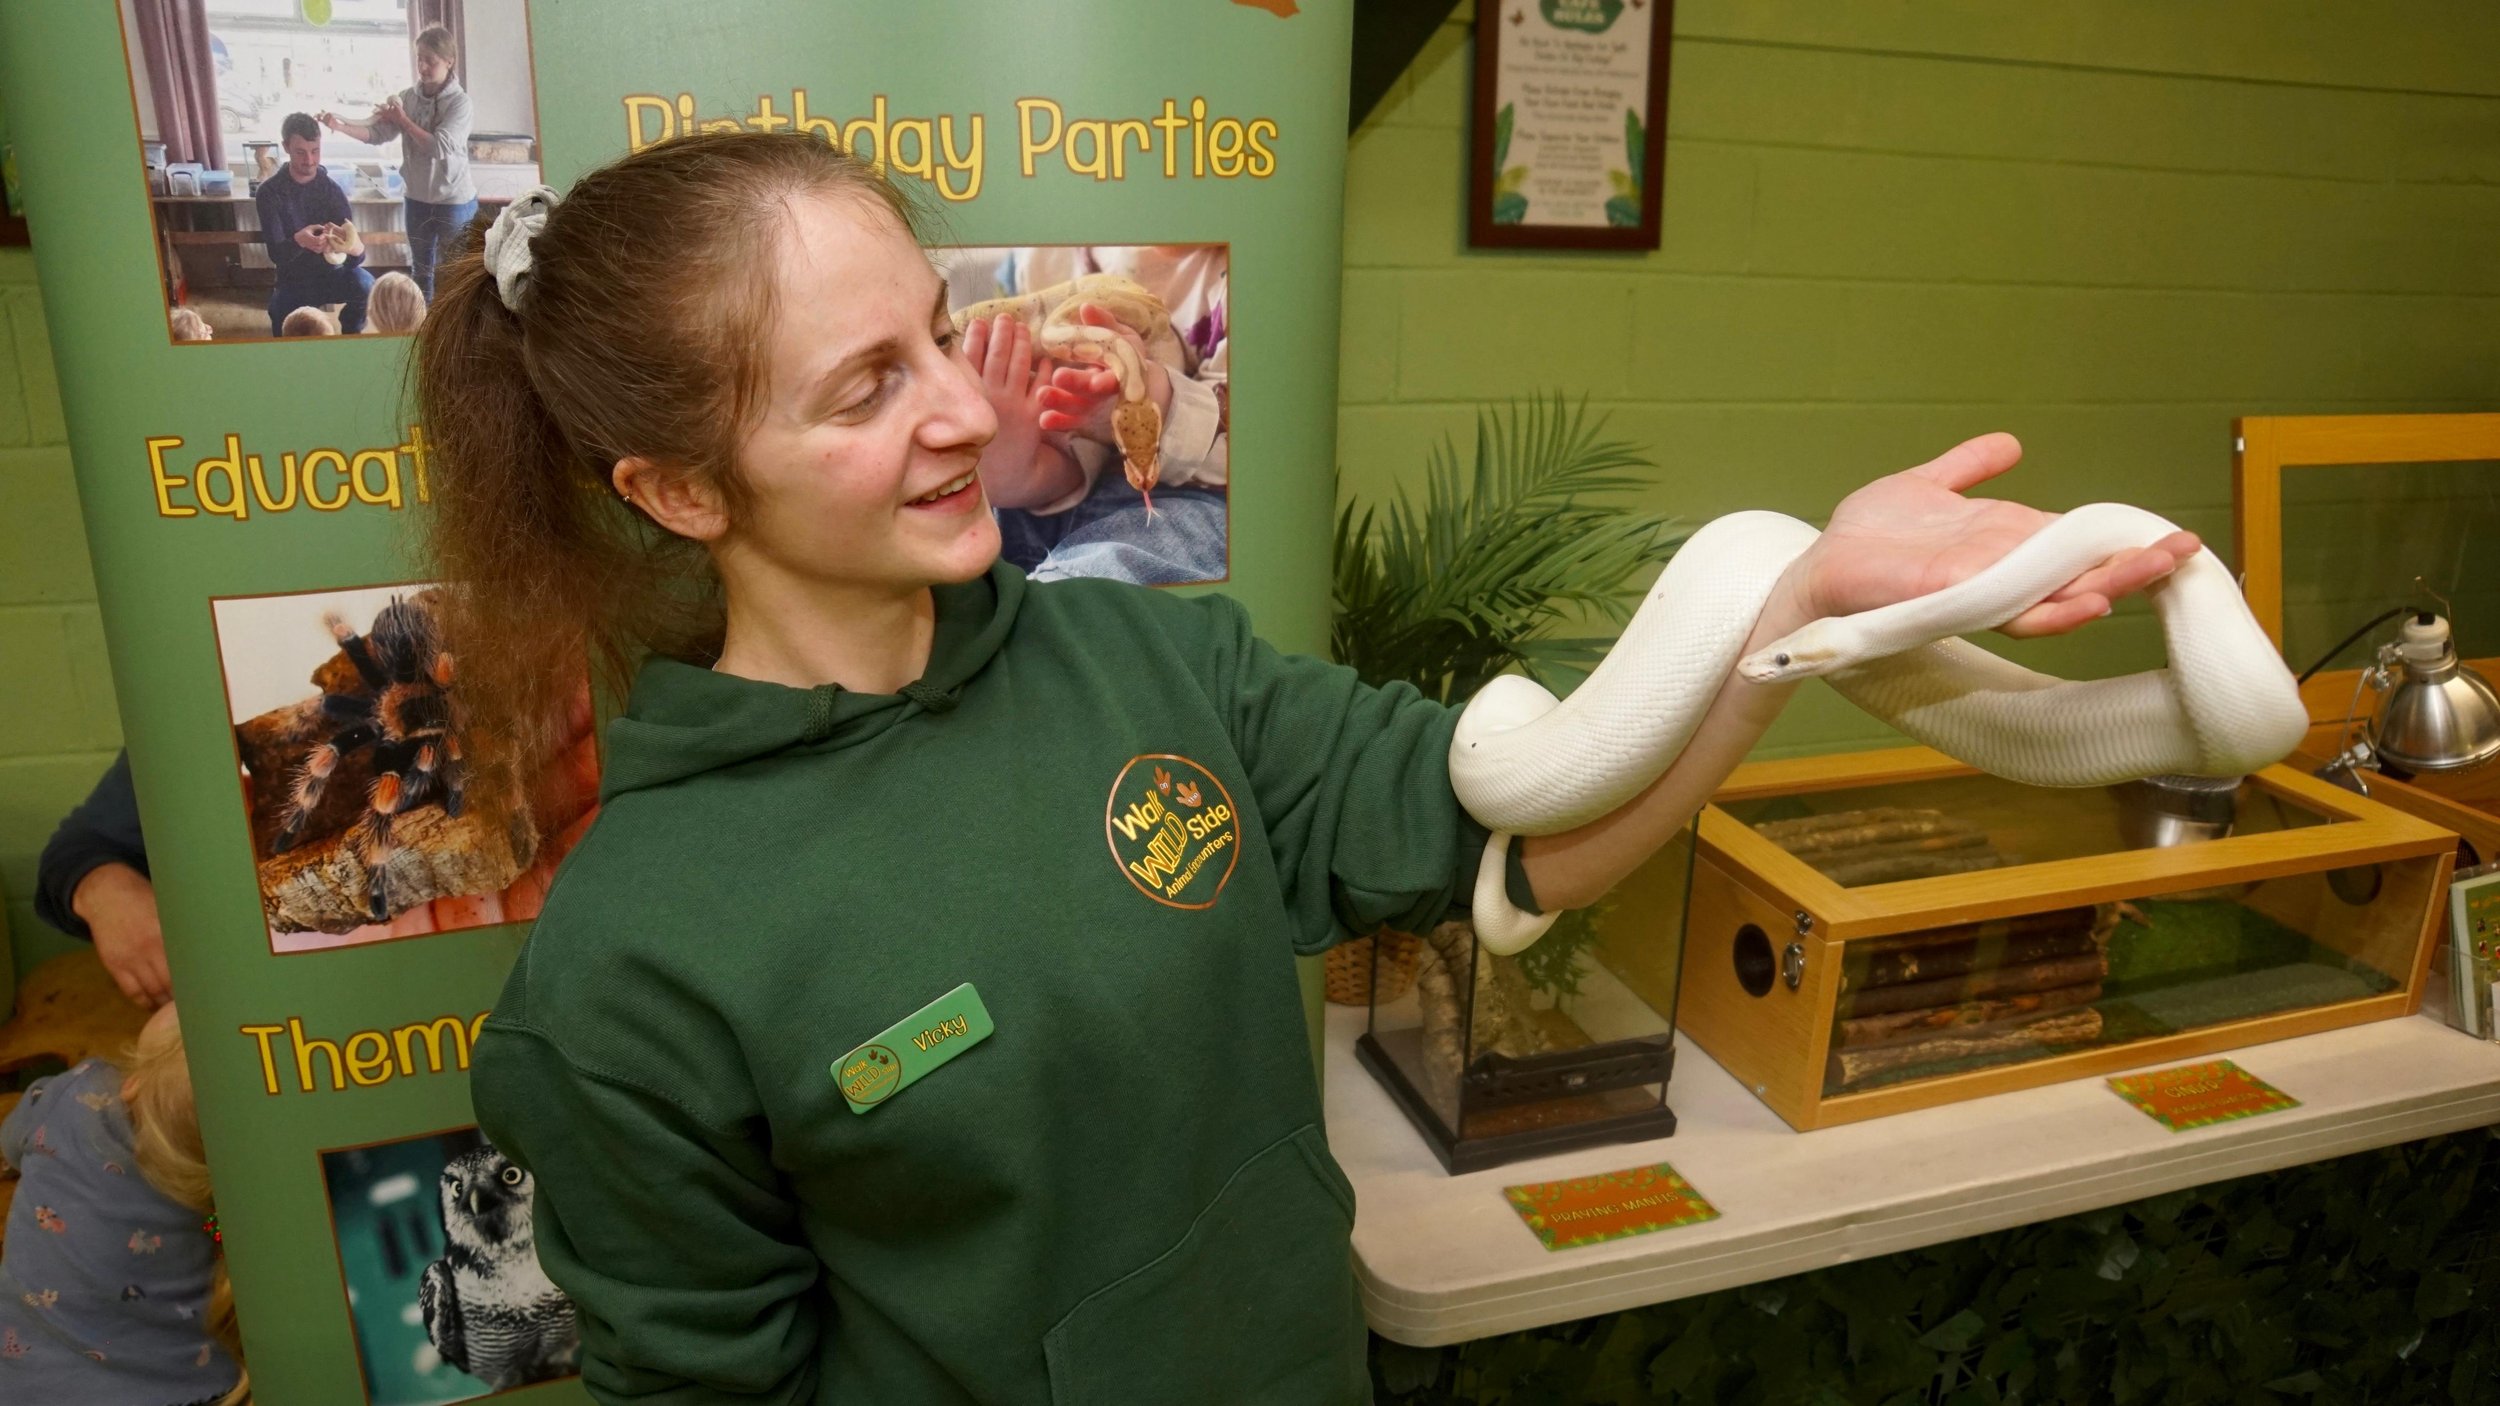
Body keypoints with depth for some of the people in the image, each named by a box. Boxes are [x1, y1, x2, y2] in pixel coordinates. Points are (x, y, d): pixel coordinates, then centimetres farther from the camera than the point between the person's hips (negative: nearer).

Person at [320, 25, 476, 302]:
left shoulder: (459, 102, -14)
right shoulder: (407, 96, 1)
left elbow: (440, 146, -23)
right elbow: (377, 132, -2)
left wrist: (402, 119, -16)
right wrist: (340, 125, -18)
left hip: (455, 202, -5)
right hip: (417, 199, 5)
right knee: (420, 271, 17)